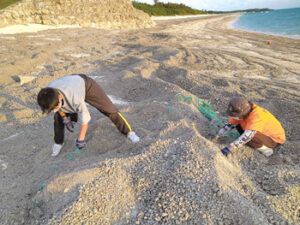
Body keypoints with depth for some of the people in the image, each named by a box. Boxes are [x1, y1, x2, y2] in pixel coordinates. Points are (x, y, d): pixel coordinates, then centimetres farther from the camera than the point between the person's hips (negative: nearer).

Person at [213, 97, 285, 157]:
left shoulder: (256, 116, -36)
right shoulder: (243, 113, -13)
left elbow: (247, 136, -45)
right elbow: (230, 125, -5)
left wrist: (228, 148, -49)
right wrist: (216, 137, -12)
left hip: (276, 138, -8)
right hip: (264, 132, 8)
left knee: (250, 136, -33)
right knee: (238, 124, -2)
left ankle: (266, 150, -5)